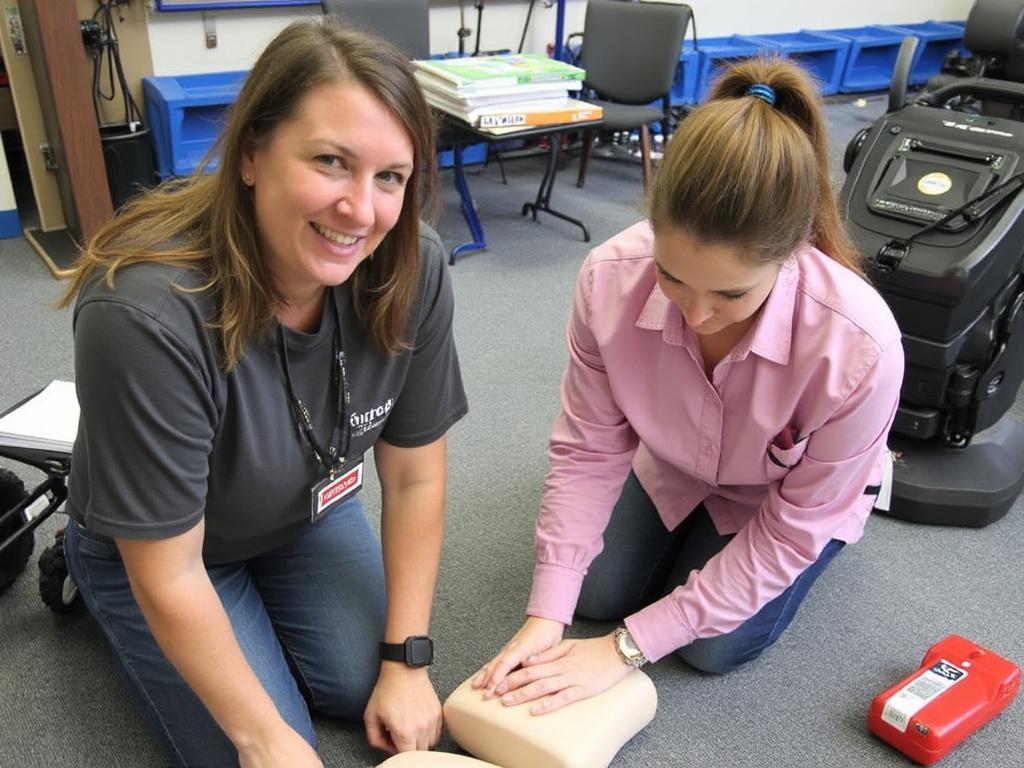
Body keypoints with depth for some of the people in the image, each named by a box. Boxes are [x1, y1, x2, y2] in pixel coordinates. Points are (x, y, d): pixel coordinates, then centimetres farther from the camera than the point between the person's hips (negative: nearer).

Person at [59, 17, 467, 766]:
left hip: (307, 514, 4)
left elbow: (414, 476, -14)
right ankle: (89, 578, 19)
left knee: (367, 686, 1)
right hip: (153, 545, -3)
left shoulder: (412, 270, -26)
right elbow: (168, 573, -27)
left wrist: (407, 660, -10)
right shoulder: (148, 315, -39)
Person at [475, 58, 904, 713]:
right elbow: (589, 450, -22)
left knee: (715, 648, -3)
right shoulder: (611, 278, -36)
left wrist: (628, 648, -27)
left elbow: (790, 531, -27)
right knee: (592, 597, 5)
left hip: (800, 494, -2)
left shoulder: (859, 348, -41)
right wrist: (545, 615, -27)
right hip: (673, 464, 3)